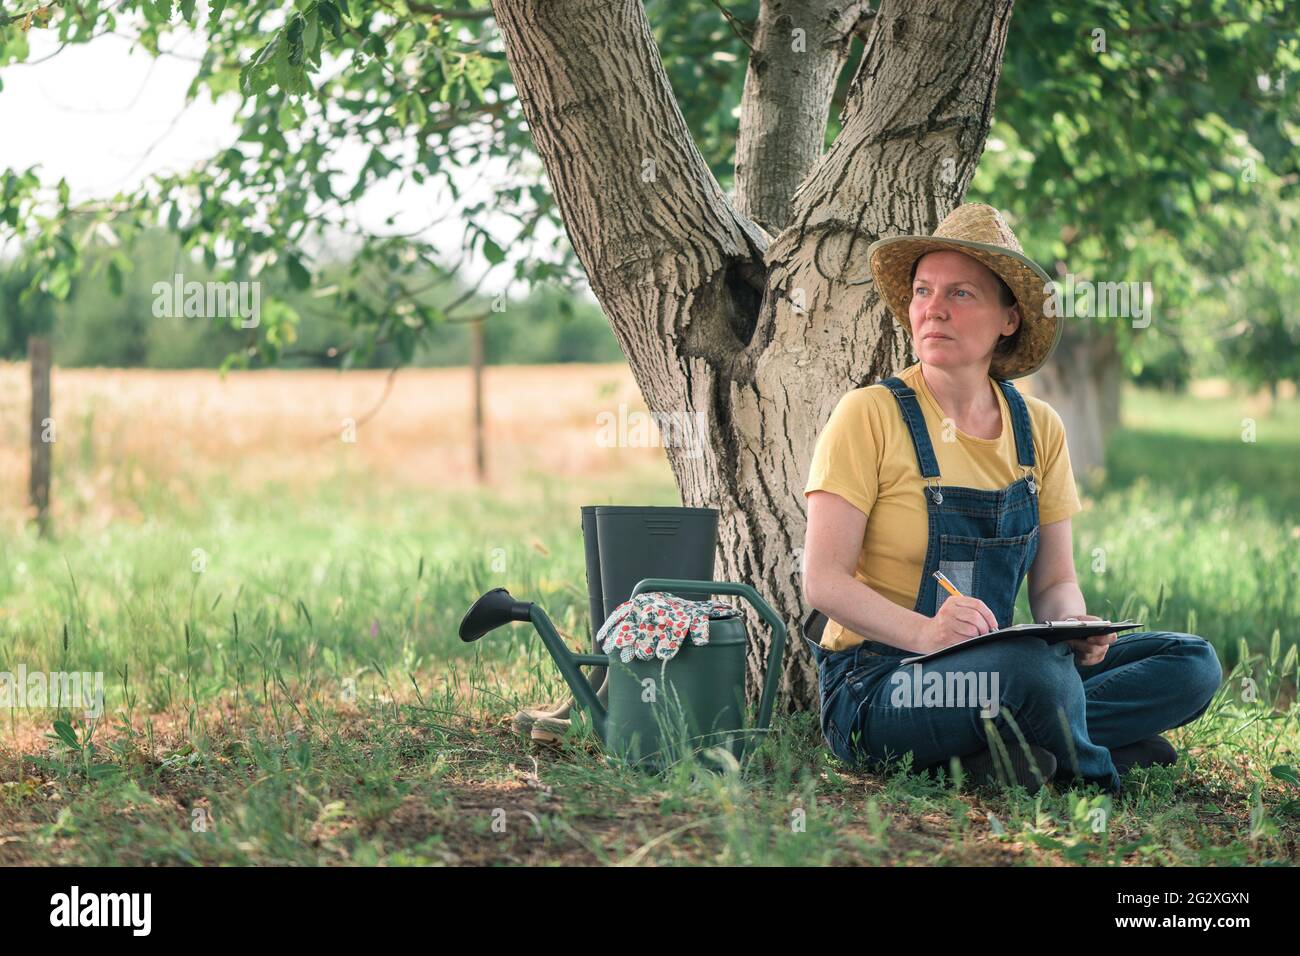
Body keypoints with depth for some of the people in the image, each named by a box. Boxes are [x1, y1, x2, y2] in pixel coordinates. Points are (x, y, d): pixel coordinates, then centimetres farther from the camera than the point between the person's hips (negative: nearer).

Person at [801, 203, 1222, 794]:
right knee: (1033, 668, -36)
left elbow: (1054, 581, 11)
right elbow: (822, 580, -13)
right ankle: (1092, 773, -6)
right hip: (873, 688, -6)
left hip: (987, 665, 6)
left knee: (1191, 663, -9)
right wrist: (925, 633, -31)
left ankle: (989, 747, -19)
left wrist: (1075, 625, -14)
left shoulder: (1038, 429, 7)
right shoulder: (870, 415, -8)